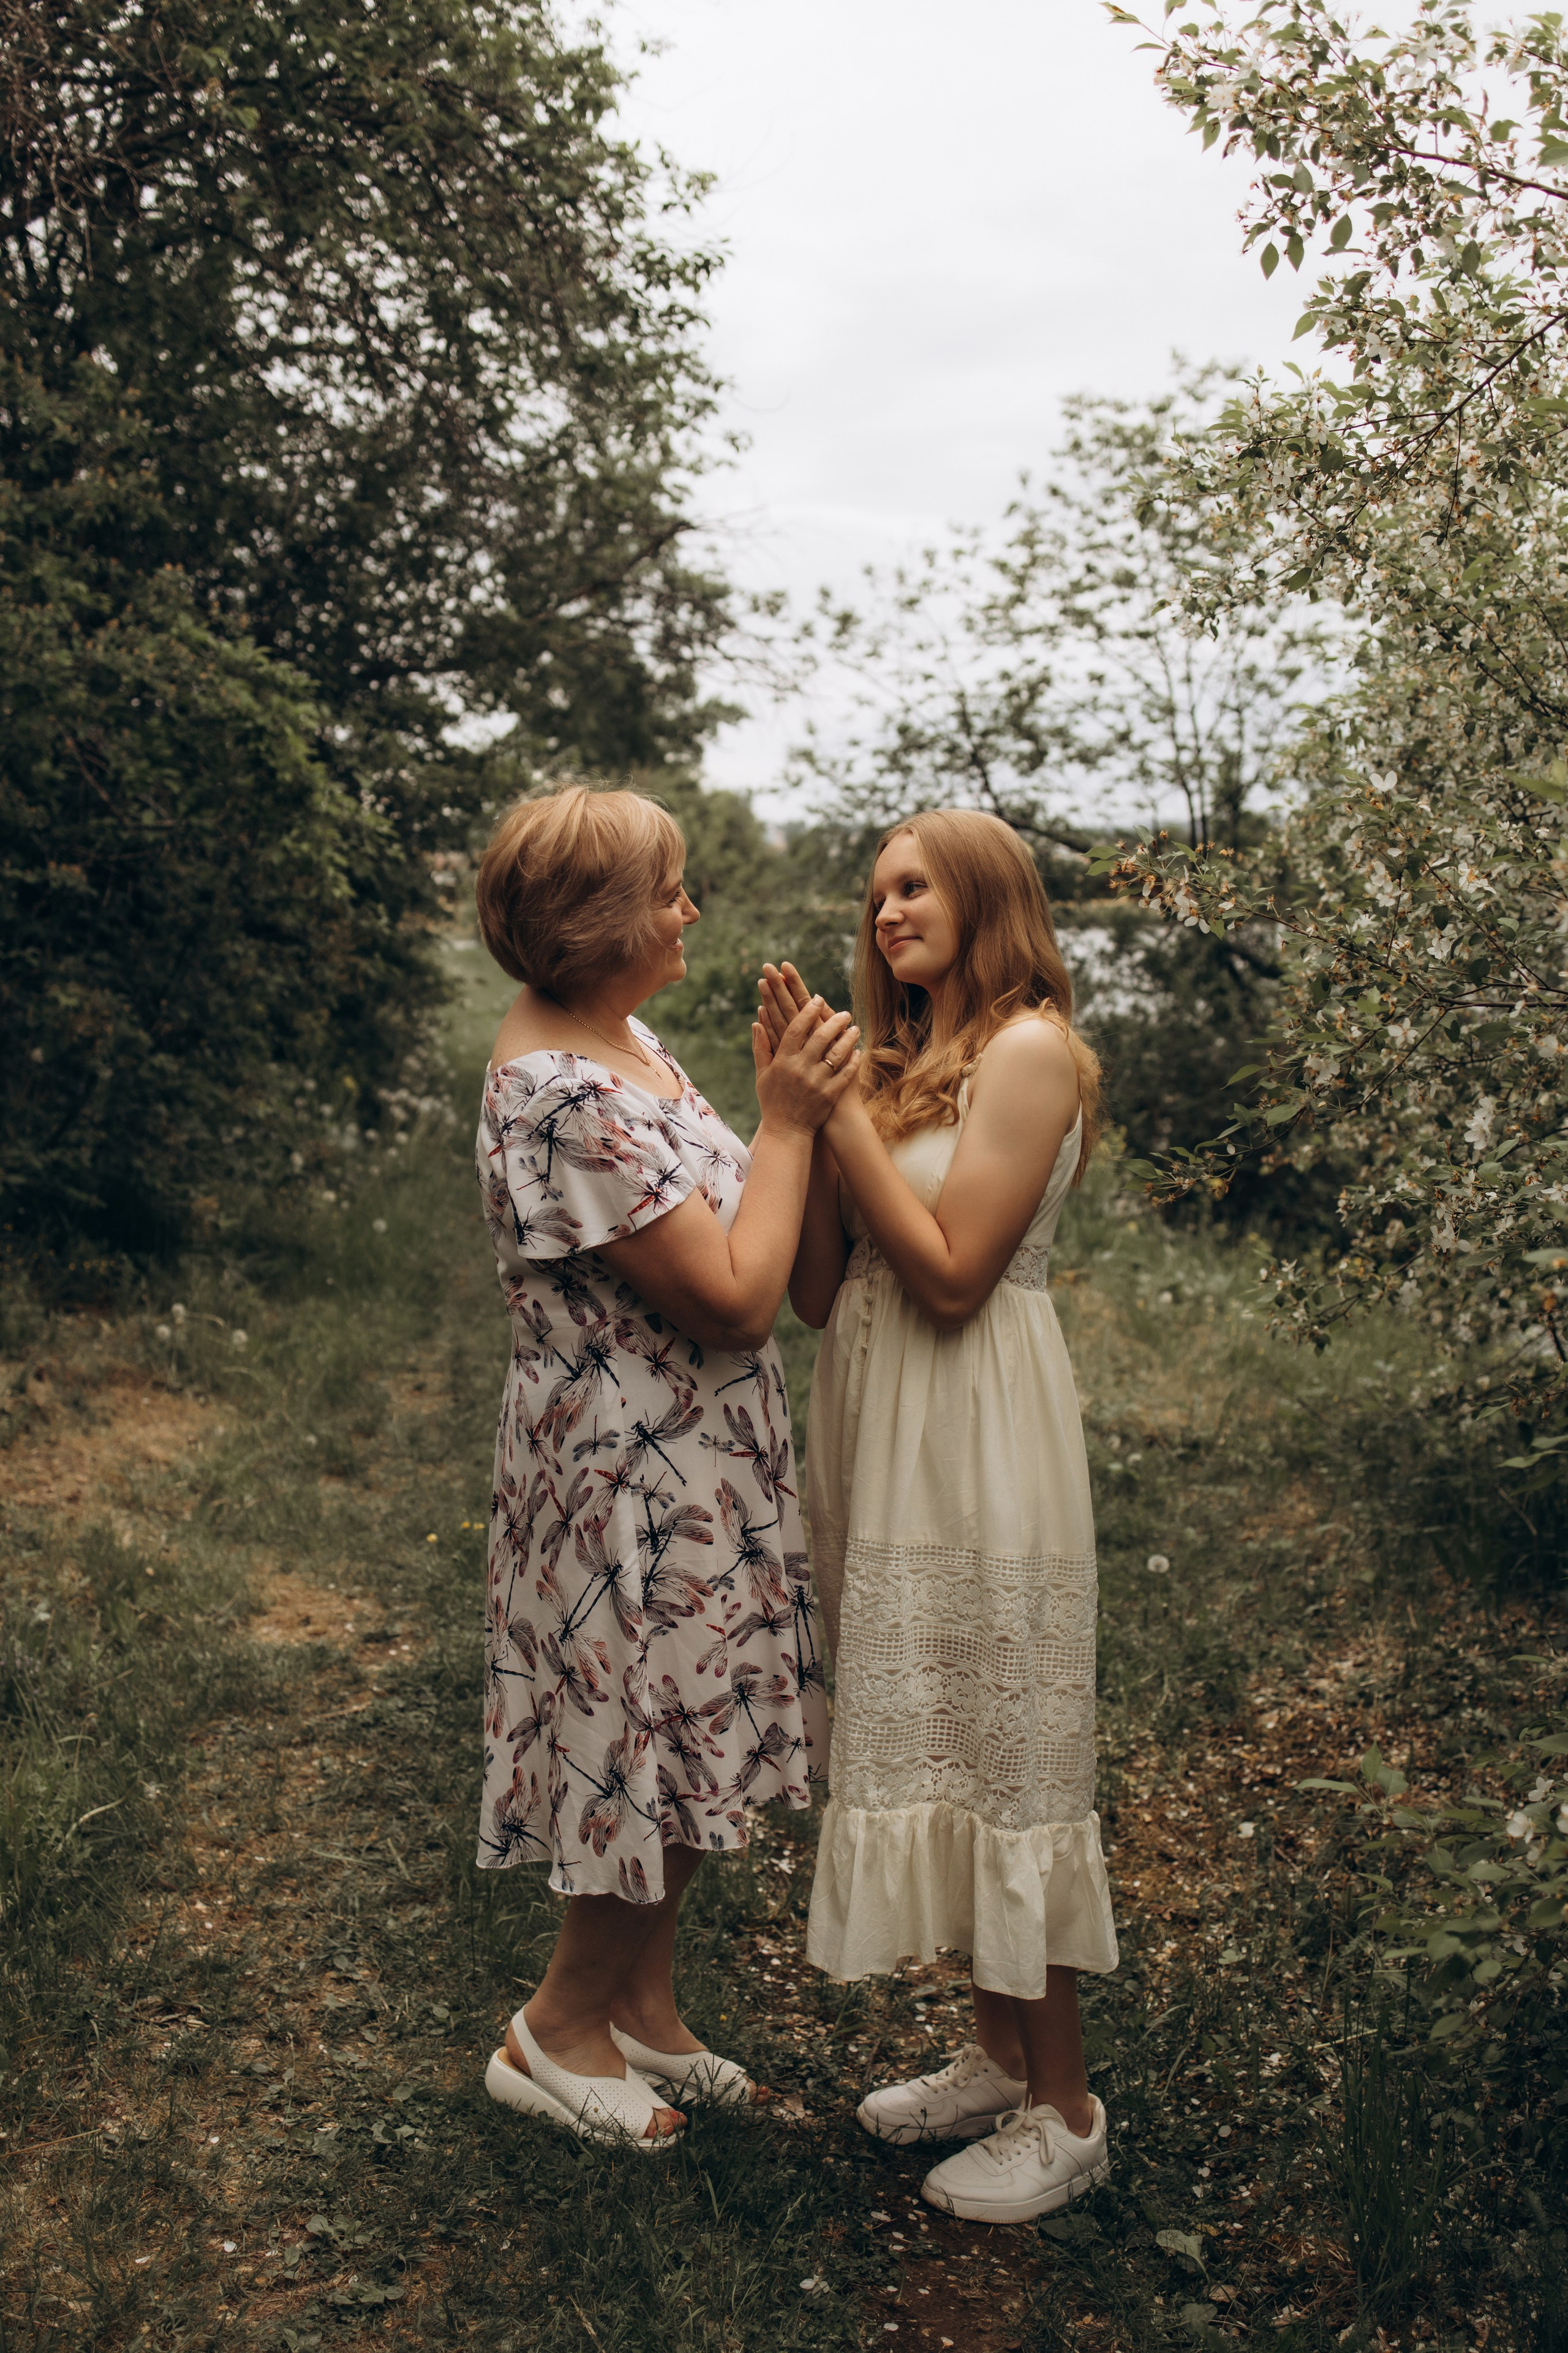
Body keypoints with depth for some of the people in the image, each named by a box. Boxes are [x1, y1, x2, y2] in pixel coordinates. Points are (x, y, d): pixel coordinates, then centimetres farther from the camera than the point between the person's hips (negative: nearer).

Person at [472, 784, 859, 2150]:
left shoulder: (621, 1039, 5)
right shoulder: (562, 1098, -26)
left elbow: (731, 1221, 13)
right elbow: (737, 1294, -25)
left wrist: (792, 1105, 1)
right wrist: (788, 1122, -18)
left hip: (699, 1460, 9)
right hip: (636, 1481, -9)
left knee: (684, 1745, 20)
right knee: (656, 1744, 6)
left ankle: (644, 2006, 38)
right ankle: (557, 2033, 29)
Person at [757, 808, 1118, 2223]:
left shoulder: (1029, 1049, -10)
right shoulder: (903, 1060, 13)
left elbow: (952, 1274, -18)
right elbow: (817, 1290, 6)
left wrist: (841, 1112, -15)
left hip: (978, 1444, -8)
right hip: (882, 1432, 8)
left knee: (1000, 1753, 0)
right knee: (937, 1748, 15)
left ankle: (1065, 2110, 15)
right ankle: (1000, 2060, 30)